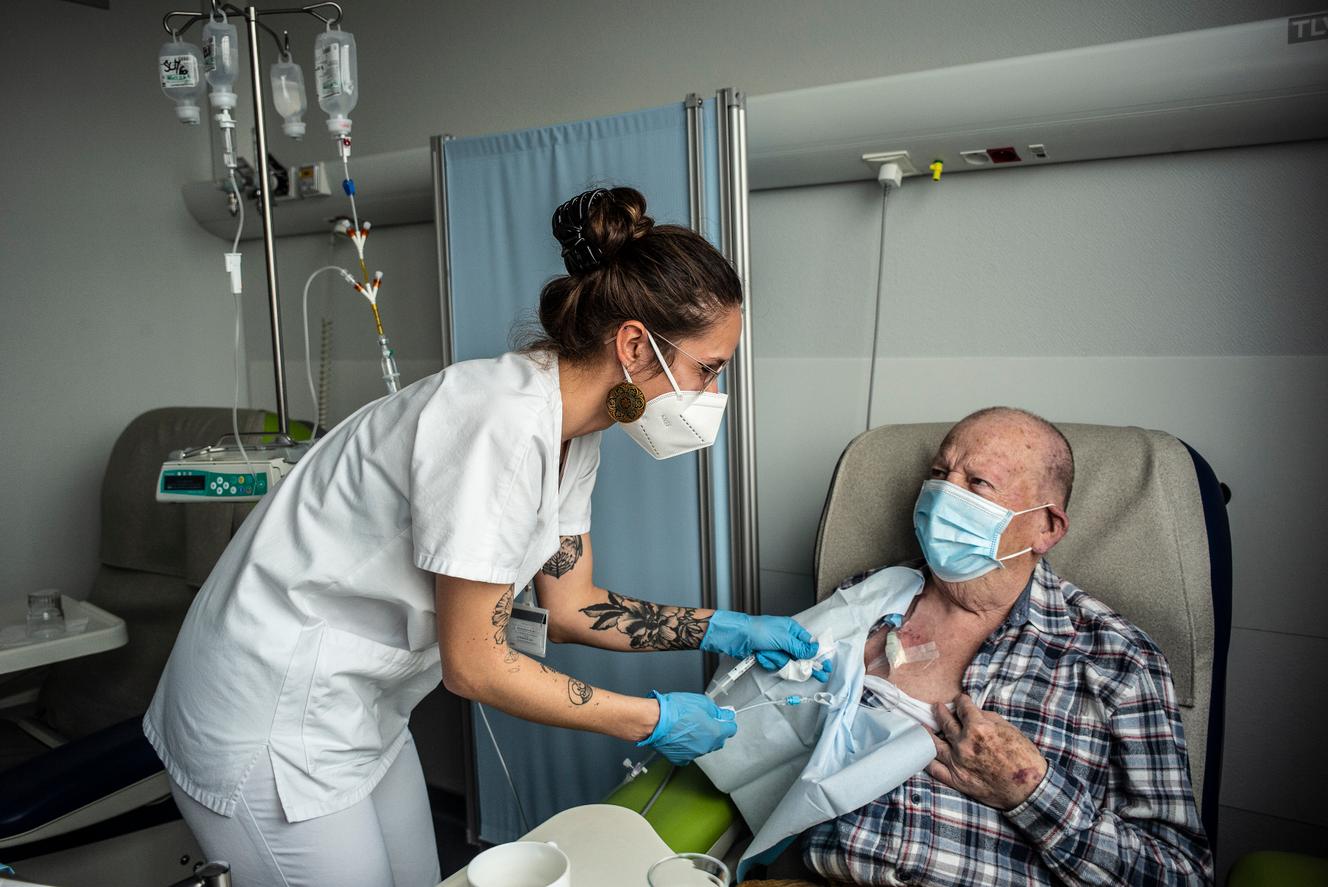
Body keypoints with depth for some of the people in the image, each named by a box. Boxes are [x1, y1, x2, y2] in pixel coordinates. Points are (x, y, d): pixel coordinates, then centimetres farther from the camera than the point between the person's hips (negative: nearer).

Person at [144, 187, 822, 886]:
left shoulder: (572, 432, -2)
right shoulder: (505, 424, -31)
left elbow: (568, 606, 6)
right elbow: (475, 666, -24)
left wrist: (723, 630, 1)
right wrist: (650, 720, -15)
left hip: (363, 714, 9)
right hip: (271, 727, -8)